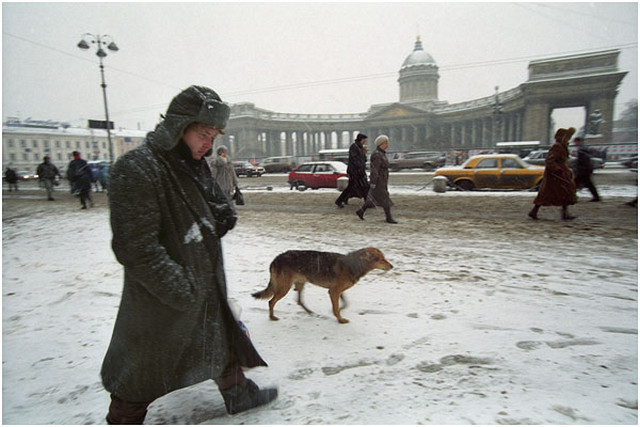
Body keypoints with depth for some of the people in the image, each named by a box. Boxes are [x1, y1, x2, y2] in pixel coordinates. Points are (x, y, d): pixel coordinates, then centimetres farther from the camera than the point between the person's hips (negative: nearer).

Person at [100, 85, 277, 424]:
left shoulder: (195, 165, 3)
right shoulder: (137, 169, -24)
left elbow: (220, 211, 13)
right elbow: (136, 248, -26)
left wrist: (221, 218, -11)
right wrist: (180, 289, -23)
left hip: (206, 284, 9)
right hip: (161, 299, -8)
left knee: (223, 337, 25)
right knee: (145, 371, 13)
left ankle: (238, 394, 48)